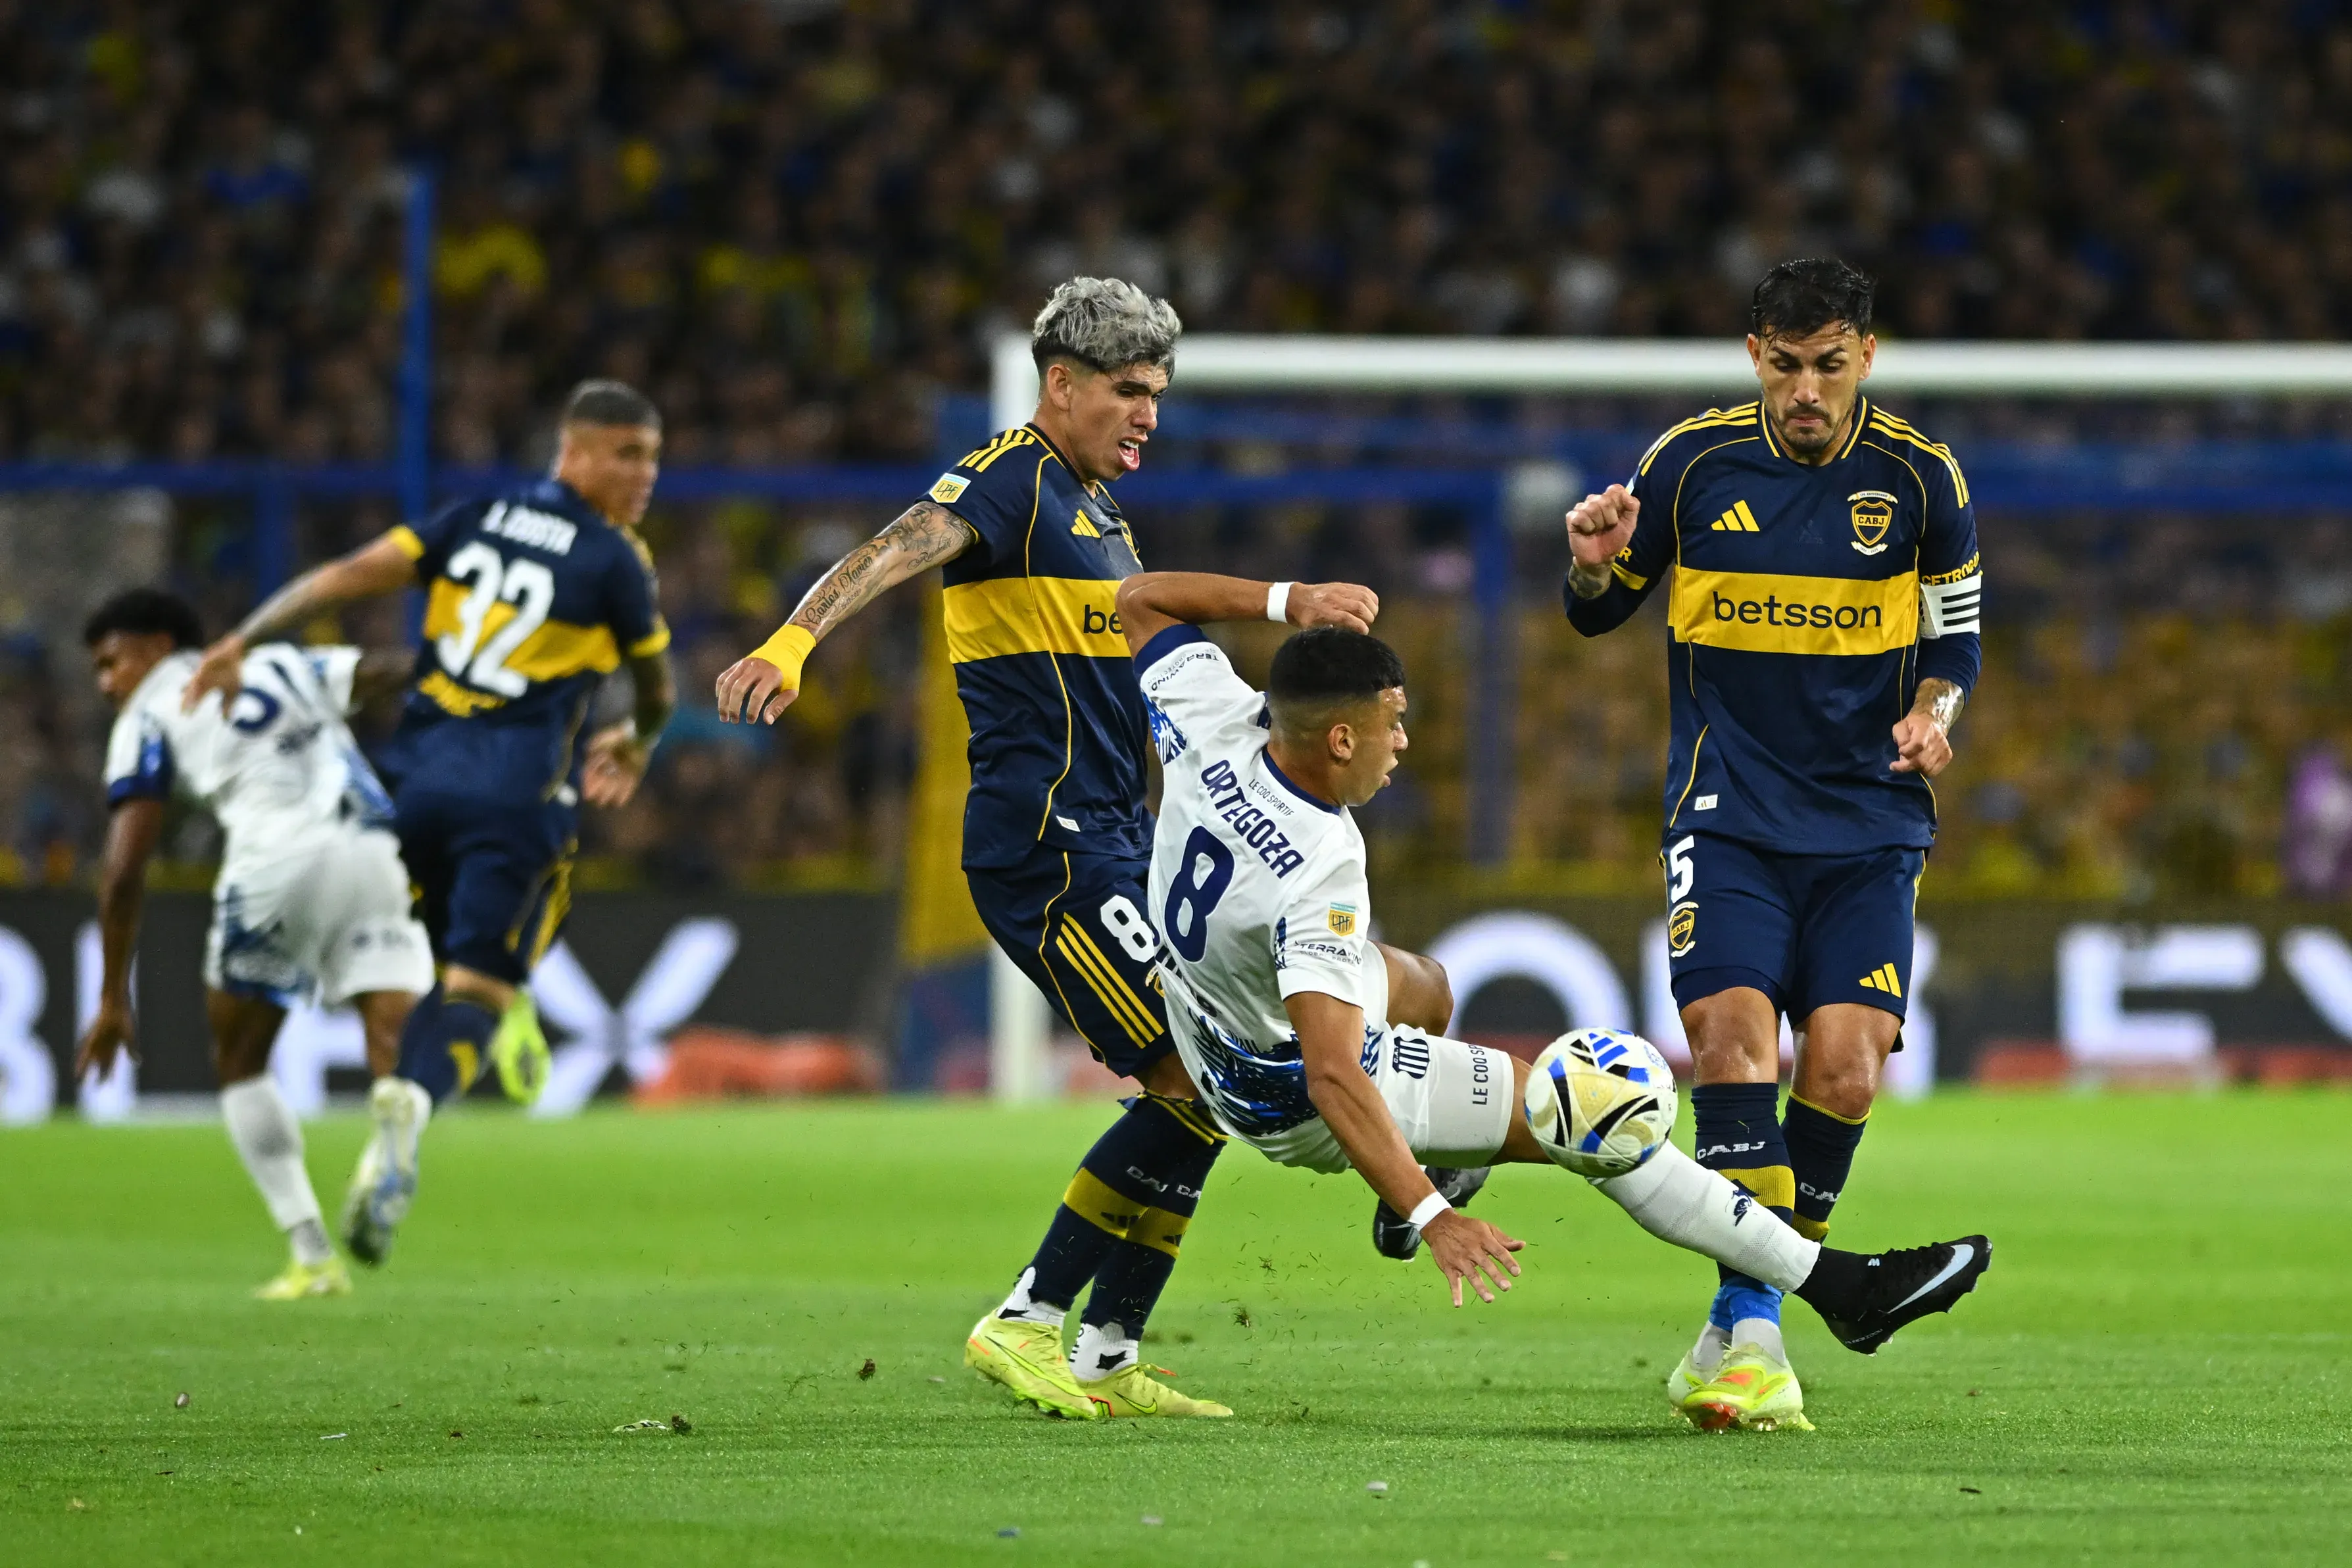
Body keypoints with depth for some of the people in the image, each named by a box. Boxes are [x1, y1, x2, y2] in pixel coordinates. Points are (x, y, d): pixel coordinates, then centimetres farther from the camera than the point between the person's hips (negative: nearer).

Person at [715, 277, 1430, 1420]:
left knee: (1199, 1095, 9)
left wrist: (1285, 602, 38)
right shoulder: (1010, 481, -11)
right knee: (1193, 1088, -13)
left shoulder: (1091, 502, 18)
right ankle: (1026, 1323, -6)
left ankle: (1106, 1360, 13)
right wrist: (789, 645, -45)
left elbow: (1142, 594, 38)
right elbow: (897, 550, -28)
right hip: (1047, 846, -10)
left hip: (1111, 843, 10)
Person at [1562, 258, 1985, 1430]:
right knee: (1732, 1030, -21)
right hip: (1727, 814, -1)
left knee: (1845, 1062, -13)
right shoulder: (1690, 464, 0)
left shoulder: (1921, 480, 0)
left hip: (1869, 822, 1)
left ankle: (1738, 1324, 4)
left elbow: (1954, 640, 11)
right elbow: (1598, 614, 11)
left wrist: (1931, 713, -10)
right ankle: (1755, 1330, -21)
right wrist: (1594, 567, -11)